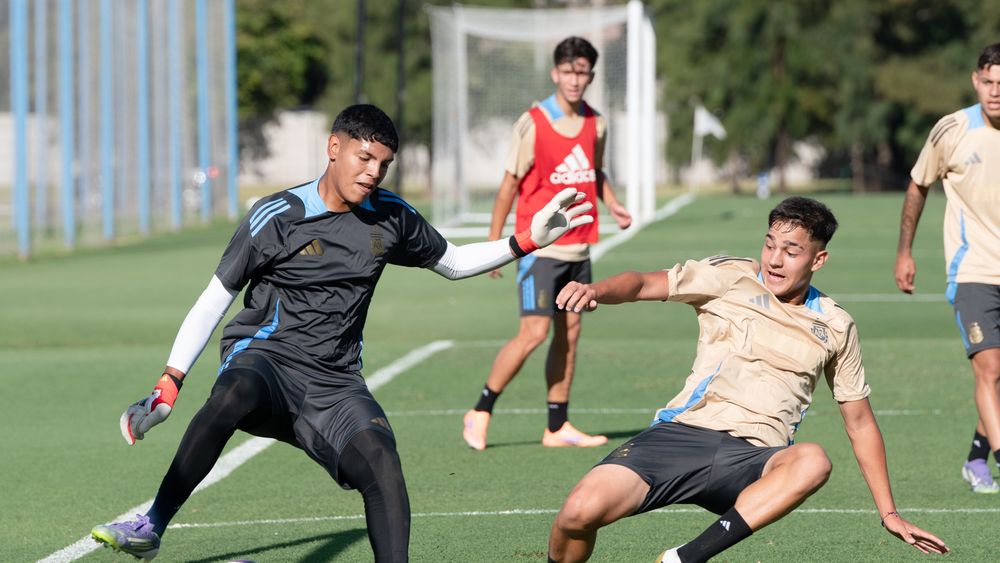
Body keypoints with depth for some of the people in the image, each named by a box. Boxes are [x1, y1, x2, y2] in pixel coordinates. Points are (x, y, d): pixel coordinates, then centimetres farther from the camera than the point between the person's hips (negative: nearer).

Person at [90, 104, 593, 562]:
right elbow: (215, 298, -1)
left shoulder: (391, 217, 8)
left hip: (334, 383, 4)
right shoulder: (277, 217, -6)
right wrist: (170, 382, -8)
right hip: (265, 356, -4)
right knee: (232, 398, -39)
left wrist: (526, 242, 13)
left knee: (381, 459, -26)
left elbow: (452, 263, 26)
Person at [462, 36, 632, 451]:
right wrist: (494, 243, -6)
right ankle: (481, 412, 1)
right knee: (534, 332, -13)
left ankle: (558, 426, 14)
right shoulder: (533, 124, -9)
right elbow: (510, 184, -5)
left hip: (578, 247, 6)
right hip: (539, 246, -6)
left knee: (569, 332, 7)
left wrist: (612, 205, 3)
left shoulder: (595, 125, 7)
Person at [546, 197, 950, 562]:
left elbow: (860, 422, 23)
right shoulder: (731, 277, 9)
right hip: (682, 432, -1)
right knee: (581, 512, -26)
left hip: (753, 460, 1)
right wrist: (594, 291, -21)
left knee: (813, 461, -36)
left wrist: (889, 513, 20)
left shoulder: (836, 327, 15)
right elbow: (644, 284, 3)